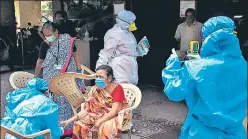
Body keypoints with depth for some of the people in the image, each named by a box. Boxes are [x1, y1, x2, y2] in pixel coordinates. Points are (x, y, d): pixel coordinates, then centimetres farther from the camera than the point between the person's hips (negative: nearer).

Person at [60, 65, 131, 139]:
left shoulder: (117, 89, -22)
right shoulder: (95, 89, -7)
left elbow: (114, 111, -26)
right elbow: (86, 109, -9)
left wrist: (99, 121, -37)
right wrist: (70, 120, -18)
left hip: (119, 115, -5)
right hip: (102, 114, 5)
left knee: (106, 125, -35)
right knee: (80, 122, -10)